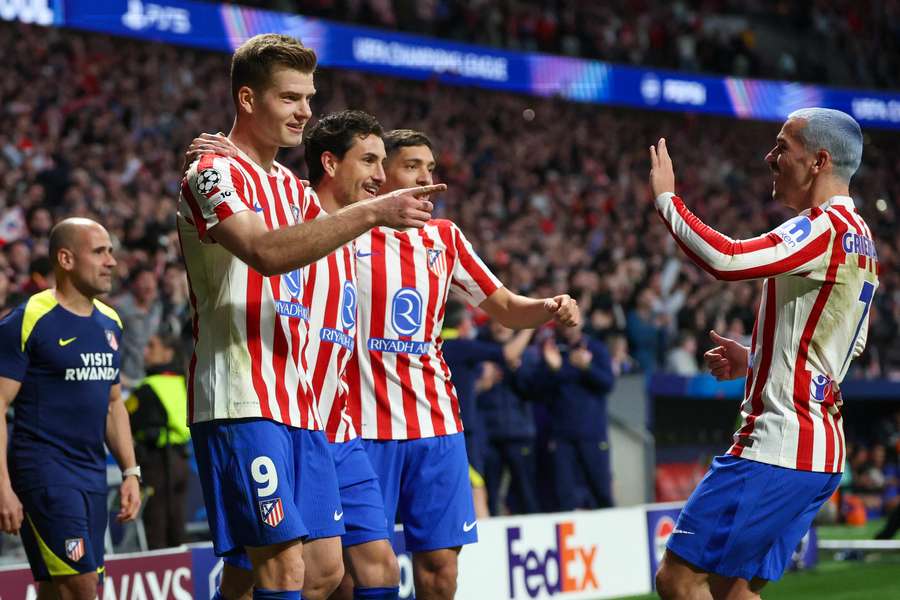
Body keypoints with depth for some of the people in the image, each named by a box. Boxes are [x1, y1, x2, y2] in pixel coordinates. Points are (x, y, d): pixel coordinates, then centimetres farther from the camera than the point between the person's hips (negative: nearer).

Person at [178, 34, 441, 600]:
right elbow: (265, 252, -25)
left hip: (299, 404, 9)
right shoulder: (213, 174, -7)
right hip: (242, 404, -9)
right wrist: (370, 212, -28)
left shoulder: (293, 188, 20)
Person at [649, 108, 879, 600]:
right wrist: (755, 360, 23)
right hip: (818, 450, 10)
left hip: (779, 445, -10)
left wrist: (666, 197, -15)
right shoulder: (859, 238, 18)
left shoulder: (827, 227, -15)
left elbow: (726, 260, -29)